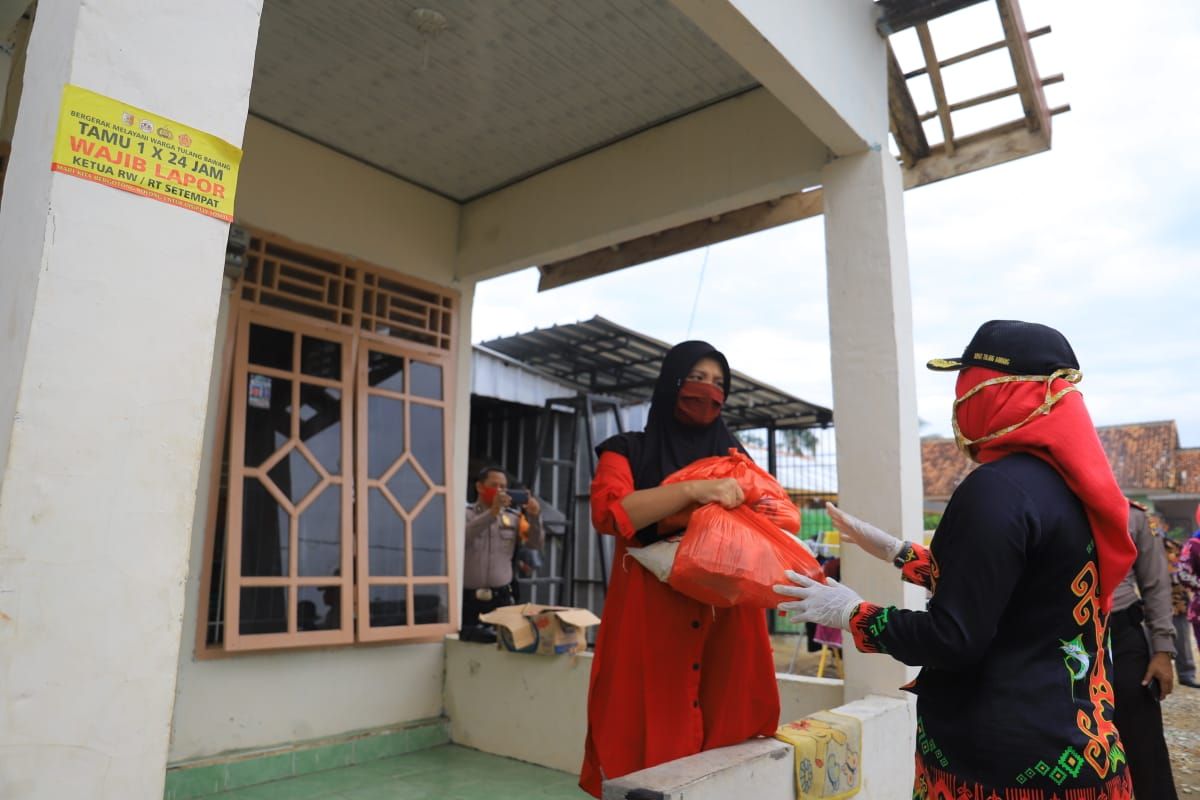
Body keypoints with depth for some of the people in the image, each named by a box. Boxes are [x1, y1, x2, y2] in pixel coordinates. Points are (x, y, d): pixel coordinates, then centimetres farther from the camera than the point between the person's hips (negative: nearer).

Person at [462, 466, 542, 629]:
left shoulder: (513, 516, 9)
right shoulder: (465, 513, 2)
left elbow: (535, 543, 1)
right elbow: (463, 535, -18)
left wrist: (534, 517, -16)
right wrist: (492, 512, -28)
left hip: (501, 598, 2)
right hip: (467, 599, -2)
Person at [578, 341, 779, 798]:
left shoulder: (733, 457, 17)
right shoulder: (629, 452, 5)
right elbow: (608, 512, -13)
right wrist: (693, 490, -19)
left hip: (726, 623, 3)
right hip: (651, 623, -3)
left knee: (727, 739, 3)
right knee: (652, 742, -3)